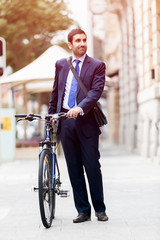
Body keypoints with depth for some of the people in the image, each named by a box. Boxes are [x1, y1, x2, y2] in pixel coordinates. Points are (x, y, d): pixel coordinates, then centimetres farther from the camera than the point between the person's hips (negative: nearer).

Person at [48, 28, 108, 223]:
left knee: (92, 167, 0)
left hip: (86, 121, -3)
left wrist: (80, 108, -26)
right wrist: (50, 116, 14)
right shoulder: (61, 65, 13)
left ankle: (100, 209, 13)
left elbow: (96, 91, -12)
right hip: (65, 121, 3)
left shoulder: (97, 66, 1)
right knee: (74, 168, 5)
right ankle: (83, 211, 12)